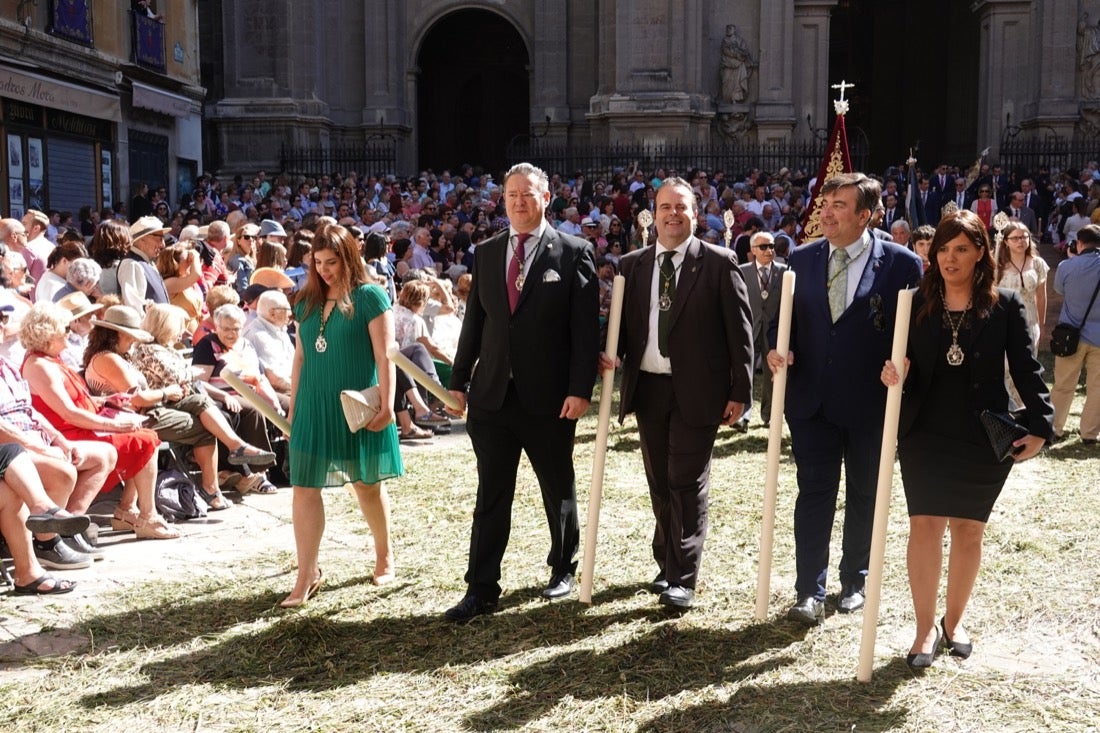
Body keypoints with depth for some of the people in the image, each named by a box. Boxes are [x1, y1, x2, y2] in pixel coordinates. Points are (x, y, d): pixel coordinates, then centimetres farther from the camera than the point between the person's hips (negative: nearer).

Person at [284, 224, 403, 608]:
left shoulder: (369, 297, -7)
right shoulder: (307, 301, 9)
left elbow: (384, 355, -10)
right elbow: (300, 356, 13)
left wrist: (387, 403, -15)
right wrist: (292, 405, 12)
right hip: (314, 406, 5)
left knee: (366, 483, 10)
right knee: (303, 487, -2)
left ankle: (384, 555, 31)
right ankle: (307, 575, 3)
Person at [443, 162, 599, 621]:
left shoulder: (573, 254, -4)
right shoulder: (485, 253, 8)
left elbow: (586, 328, -8)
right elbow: (474, 321, 11)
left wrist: (580, 389, -15)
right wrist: (458, 381, 8)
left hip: (549, 398, -3)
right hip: (492, 394, 3)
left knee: (558, 489, 14)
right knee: (491, 495, 4)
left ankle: (563, 567, 34)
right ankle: (481, 590, 9)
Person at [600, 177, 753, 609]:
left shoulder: (719, 263, -4)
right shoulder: (632, 265, 9)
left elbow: (739, 329, -5)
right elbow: (622, 322, 14)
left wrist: (740, 391, -9)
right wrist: (609, 354, -8)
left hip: (698, 391, -4)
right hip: (647, 387, 5)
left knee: (687, 484, -2)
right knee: (660, 482, 14)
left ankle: (682, 579, 5)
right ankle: (668, 564, 30)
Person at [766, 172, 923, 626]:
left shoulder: (901, 264, -6)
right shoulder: (801, 259, 4)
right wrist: (778, 348, -9)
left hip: (871, 402, -1)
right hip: (812, 398, 2)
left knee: (864, 495, 13)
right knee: (814, 493, 1)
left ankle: (854, 582, 30)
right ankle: (809, 592, 6)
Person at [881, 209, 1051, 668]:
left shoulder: (1005, 305, -3)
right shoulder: (916, 304, 0)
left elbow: (1026, 368, -4)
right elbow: (902, 362, 4)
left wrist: (1040, 425, -13)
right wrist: (893, 372, -19)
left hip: (984, 438, 0)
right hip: (925, 433, 1)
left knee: (968, 529, 10)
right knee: (924, 525, -2)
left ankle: (954, 621, 28)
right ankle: (925, 629, 9)